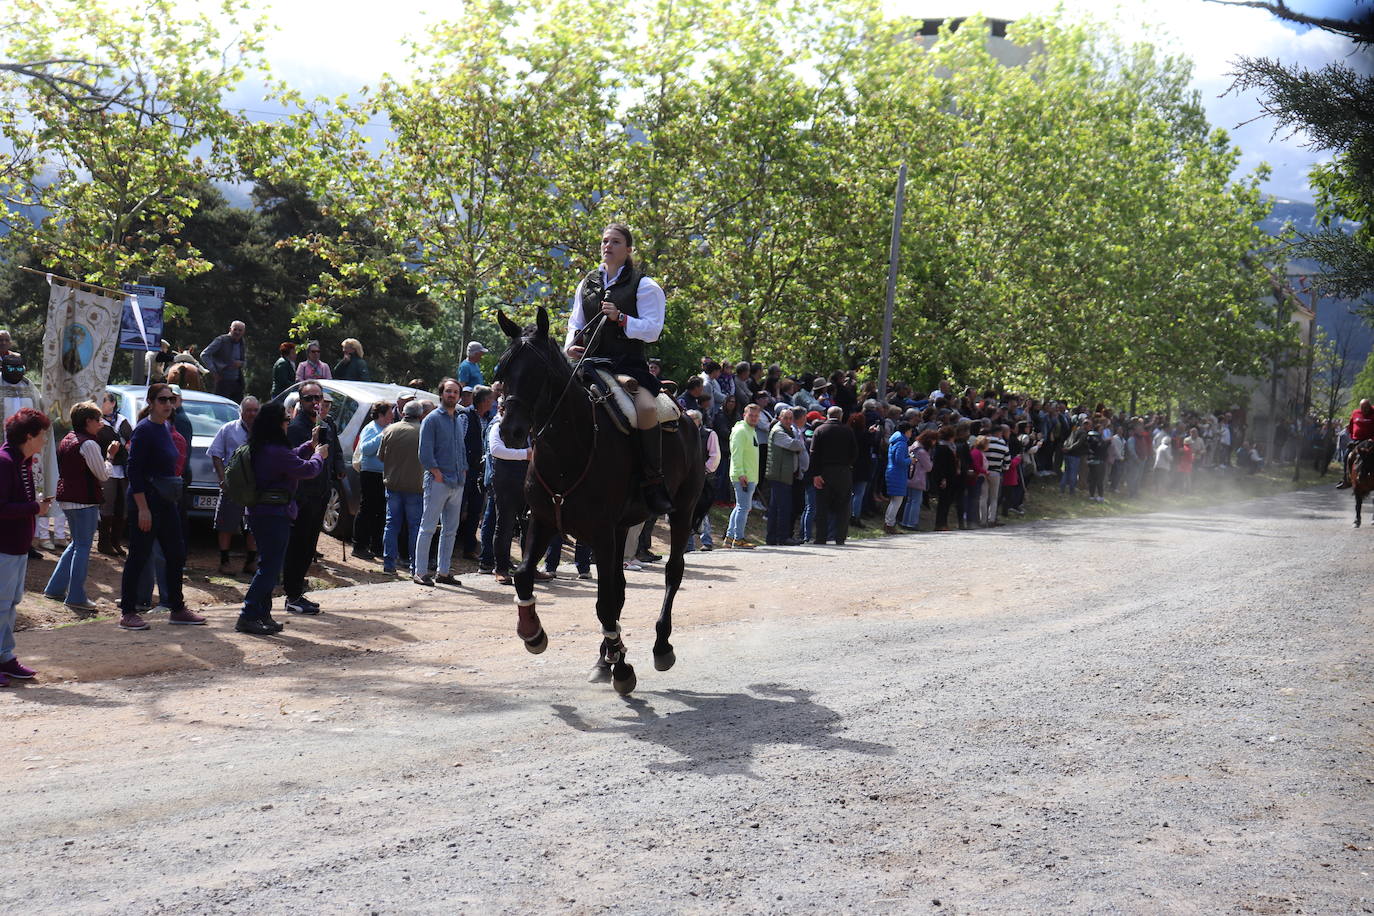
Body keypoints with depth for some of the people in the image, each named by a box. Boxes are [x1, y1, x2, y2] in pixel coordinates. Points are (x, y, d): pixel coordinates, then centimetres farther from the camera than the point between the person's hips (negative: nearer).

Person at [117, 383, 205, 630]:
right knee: (139, 557, -3)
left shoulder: (166, 427, 12)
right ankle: (128, 613, 4)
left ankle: (177, 609, 21)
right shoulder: (144, 430, -13)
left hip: (167, 502, 9)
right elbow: (134, 471, -18)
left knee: (176, 554, 12)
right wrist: (142, 508, -21)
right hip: (146, 501, -9)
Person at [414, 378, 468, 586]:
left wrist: (463, 473, 10)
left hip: (457, 483, 7)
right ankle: (420, 572, -3)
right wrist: (438, 475, -15)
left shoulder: (460, 420, 17)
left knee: (451, 530, 9)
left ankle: (444, 572, 15)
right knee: (428, 527, -5)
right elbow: (425, 453, -11)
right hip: (438, 482, -7)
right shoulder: (432, 419, -5)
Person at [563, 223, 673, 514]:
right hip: (590, 363, 5)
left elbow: (652, 329, -4)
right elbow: (575, 323, 25)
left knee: (646, 408, -33)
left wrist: (620, 317, -17)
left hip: (629, 363, -5)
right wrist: (571, 344, 3)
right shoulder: (587, 284, 18)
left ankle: (654, 483, -25)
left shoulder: (643, 285, 3)